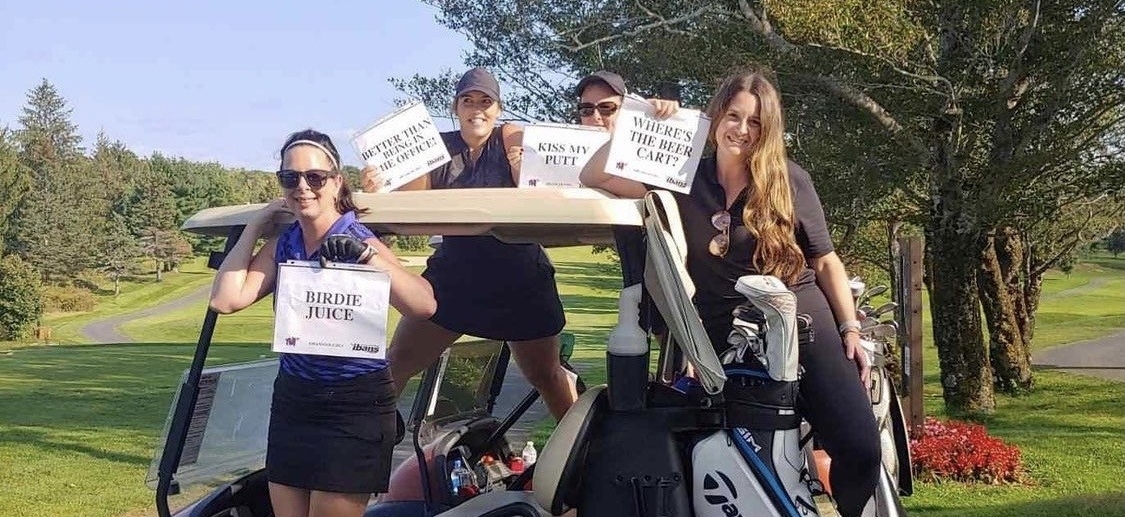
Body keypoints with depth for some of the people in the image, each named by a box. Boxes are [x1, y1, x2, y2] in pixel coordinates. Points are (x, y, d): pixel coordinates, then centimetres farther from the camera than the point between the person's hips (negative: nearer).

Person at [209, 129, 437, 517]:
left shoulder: (359, 241, -13)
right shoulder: (282, 246, 4)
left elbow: (425, 306, -26)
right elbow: (225, 299, -6)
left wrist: (367, 254, -36)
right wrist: (254, 228, -3)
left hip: (354, 410, -6)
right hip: (291, 402, 6)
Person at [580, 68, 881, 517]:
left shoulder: (790, 182, 2)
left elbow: (825, 261, 8)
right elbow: (594, 177, 2)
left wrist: (850, 330, 0)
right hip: (724, 339, 1)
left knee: (860, 449, -12)